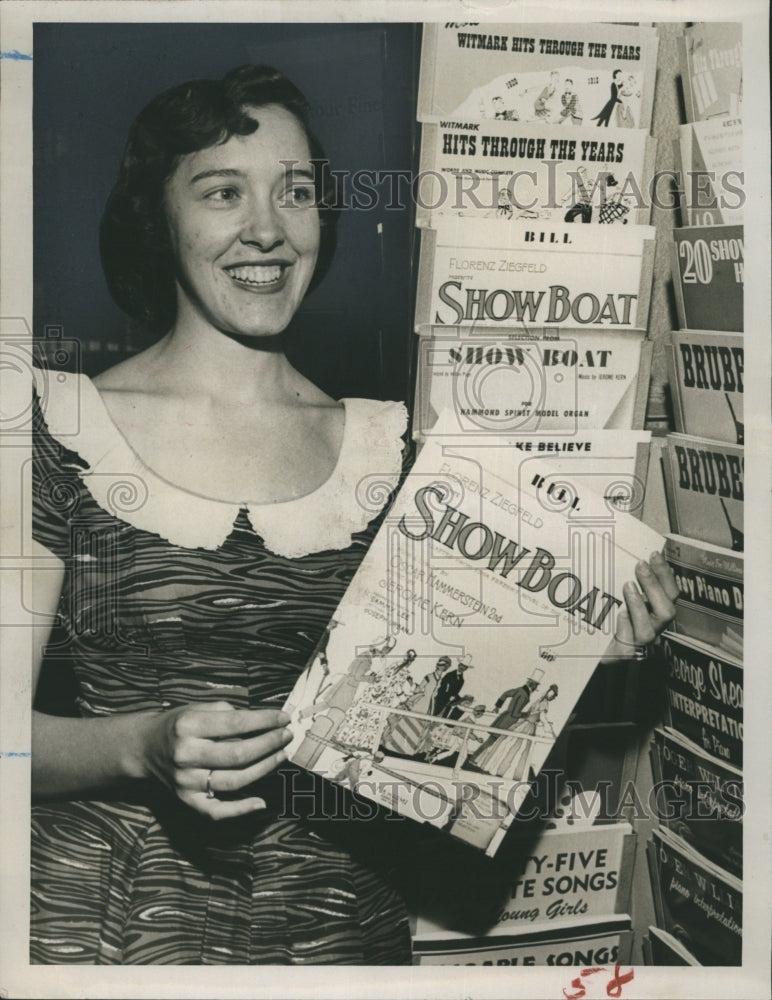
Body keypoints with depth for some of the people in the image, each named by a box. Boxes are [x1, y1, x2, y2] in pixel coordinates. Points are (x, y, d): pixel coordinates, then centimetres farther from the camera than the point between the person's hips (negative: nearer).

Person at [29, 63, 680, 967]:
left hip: (333, 915, 2)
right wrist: (145, 747, -23)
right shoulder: (63, 427, -7)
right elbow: (18, 732, -7)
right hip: (104, 915, -2)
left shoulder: (387, 447, 1)